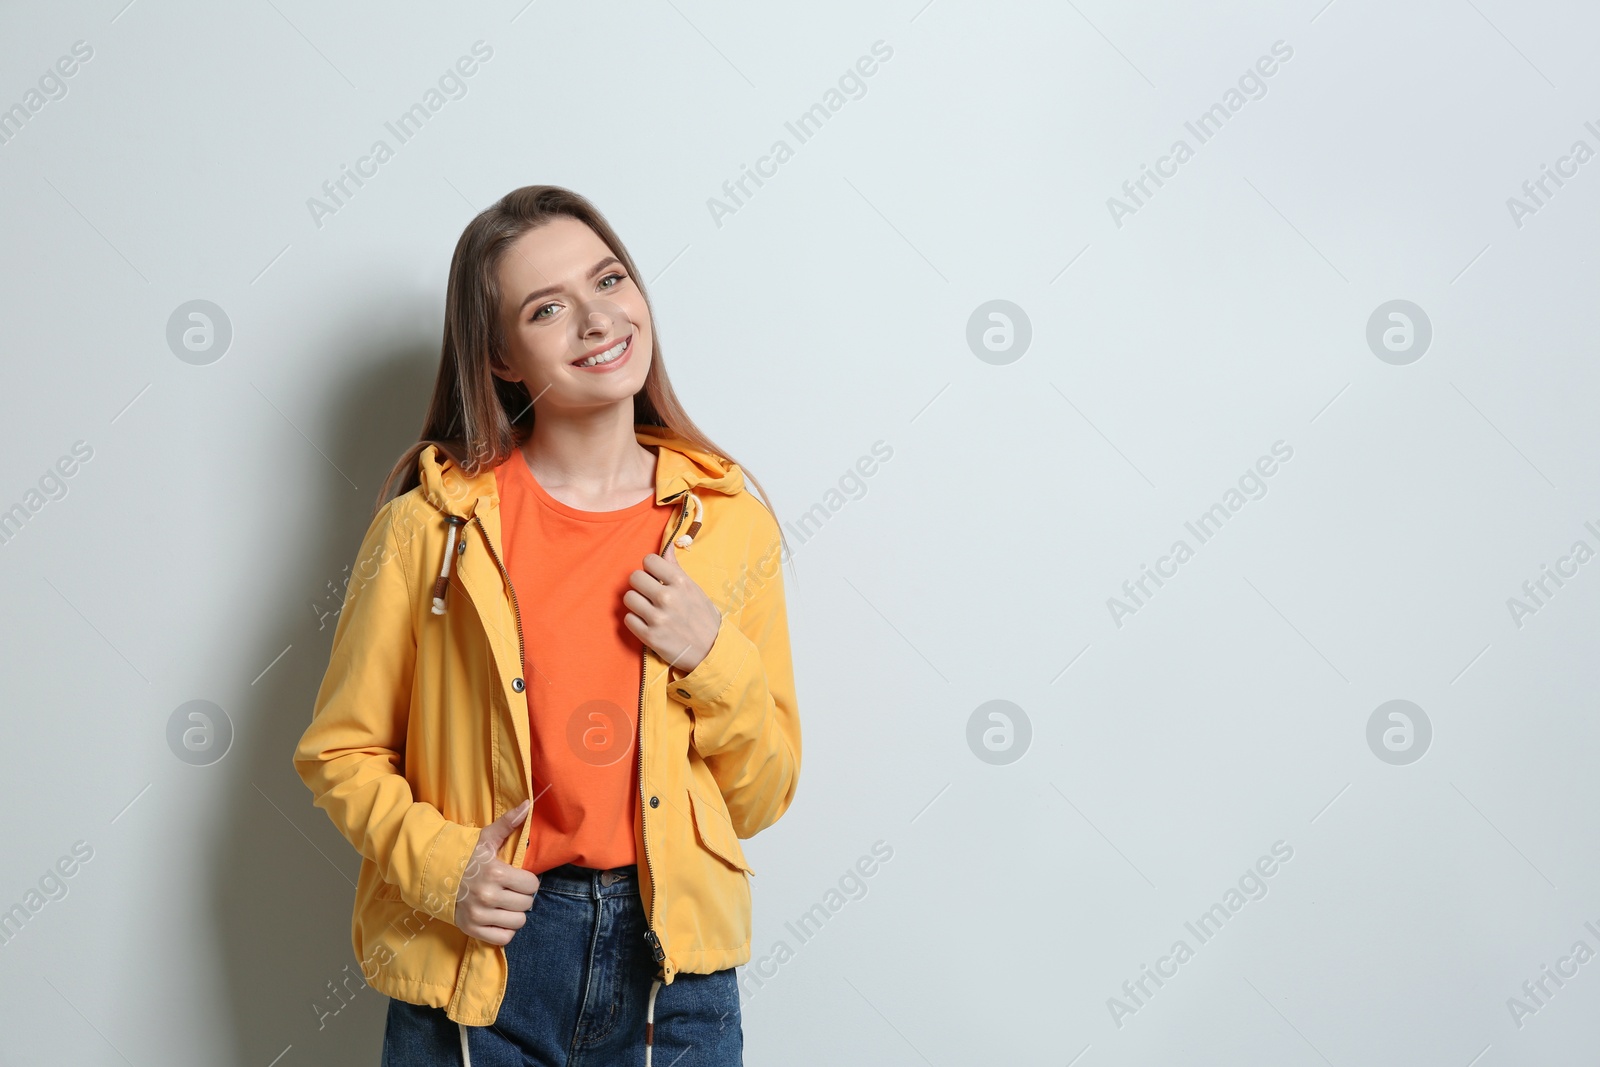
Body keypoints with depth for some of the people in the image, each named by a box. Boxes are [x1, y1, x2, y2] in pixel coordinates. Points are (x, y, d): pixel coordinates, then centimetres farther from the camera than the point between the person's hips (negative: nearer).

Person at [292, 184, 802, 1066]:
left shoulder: (732, 525, -1)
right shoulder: (432, 524, -7)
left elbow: (761, 800, 4)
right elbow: (341, 750, 2)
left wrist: (715, 660, -12)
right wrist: (440, 863, -13)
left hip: (673, 962, 2)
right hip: (481, 958, -2)